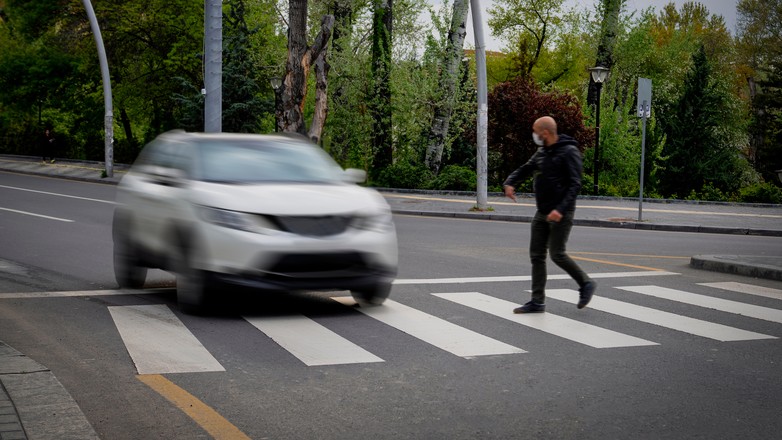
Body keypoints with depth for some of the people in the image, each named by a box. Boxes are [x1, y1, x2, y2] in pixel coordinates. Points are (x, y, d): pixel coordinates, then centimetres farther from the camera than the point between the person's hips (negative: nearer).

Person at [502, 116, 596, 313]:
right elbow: (525, 169, 14)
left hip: (561, 213, -8)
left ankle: (585, 284, 13)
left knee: (557, 254, -9)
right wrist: (509, 183, -8)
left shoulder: (569, 152, -12)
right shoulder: (542, 152, 12)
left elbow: (575, 184, -17)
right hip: (542, 213, 8)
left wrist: (561, 209, -28)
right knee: (536, 255, 5)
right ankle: (537, 302, 9)